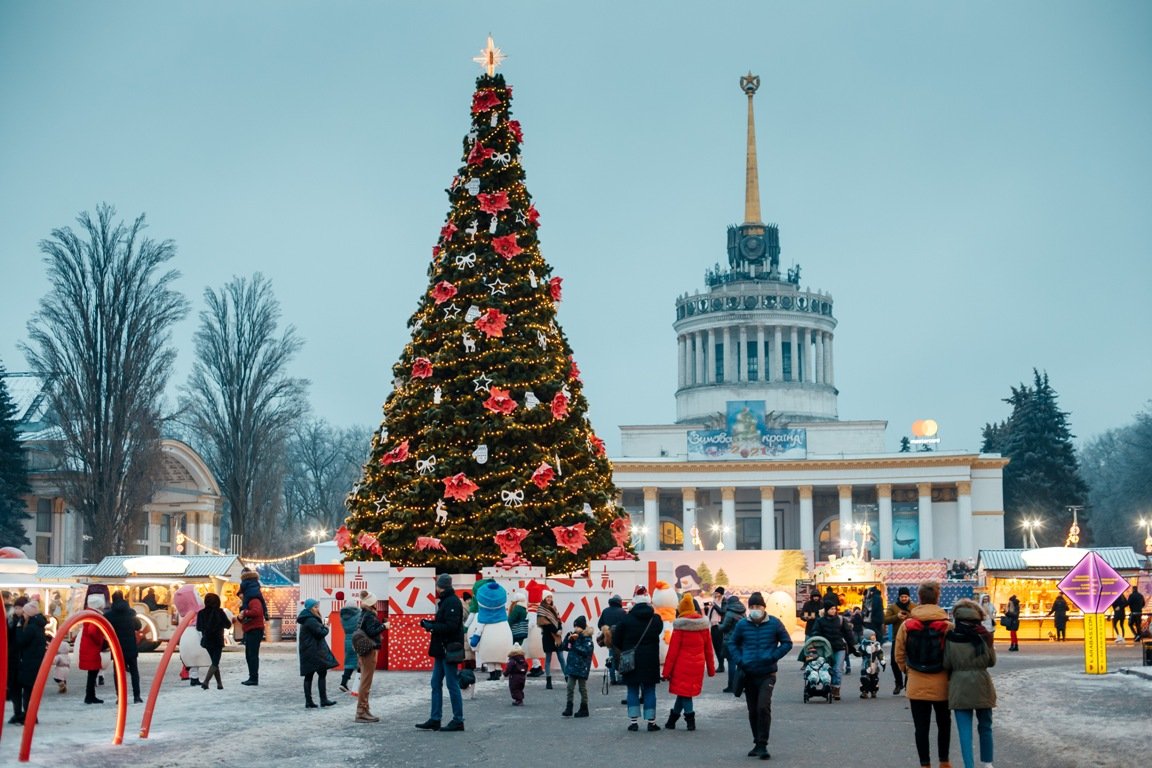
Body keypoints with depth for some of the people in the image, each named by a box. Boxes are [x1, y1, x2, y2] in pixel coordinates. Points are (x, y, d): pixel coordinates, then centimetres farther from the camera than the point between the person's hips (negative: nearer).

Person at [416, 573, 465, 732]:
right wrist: (431, 624, 4)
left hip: (449, 650, -10)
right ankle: (434, 720, 14)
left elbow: (450, 626, -23)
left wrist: (431, 626, -16)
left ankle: (458, 720, 2)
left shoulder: (452, 602, -15)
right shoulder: (445, 601, 17)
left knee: (452, 684, -4)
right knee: (436, 683, 11)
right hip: (442, 649, 10)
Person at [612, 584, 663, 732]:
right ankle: (651, 721, 7)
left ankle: (633, 721, 6)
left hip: (631, 661, -1)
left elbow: (616, 640, -4)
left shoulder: (627, 619, -8)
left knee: (633, 690, 8)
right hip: (650, 661, 1)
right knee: (649, 690, 7)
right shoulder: (656, 619, -4)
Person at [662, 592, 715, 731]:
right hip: (698, 665, 5)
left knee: (683, 692, 4)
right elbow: (708, 649, 10)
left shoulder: (680, 626, -9)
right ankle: (672, 720, 21)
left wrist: (667, 670, -4)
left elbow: (673, 649, -9)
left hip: (682, 665, -5)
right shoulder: (704, 624, 5)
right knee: (685, 692, 13)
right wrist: (711, 668, 18)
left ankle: (690, 719, -3)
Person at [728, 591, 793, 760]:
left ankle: (762, 745, -11)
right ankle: (757, 744, 23)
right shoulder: (742, 625, 1)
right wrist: (739, 660, -2)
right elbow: (733, 644, 14)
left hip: (767, 675, -3)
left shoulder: (774, 623, -3)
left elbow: (787, 643, 4)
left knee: (763, 708, -17)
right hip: (749, 675, 3)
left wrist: (773, 657, -10)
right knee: (753, 711, 10)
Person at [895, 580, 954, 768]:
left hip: (917, 685, 0)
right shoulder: (947, 625, -11)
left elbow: (899, 655, -1)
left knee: (921, 727, 6)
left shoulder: (907, 625, -6)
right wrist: (950, 673, 8)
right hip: (941, 684, 0)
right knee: (944, 724, 19)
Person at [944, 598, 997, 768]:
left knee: (965, 731, 1)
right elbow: (991, 661, 3)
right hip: (982, 687, 1)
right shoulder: (983, 636, -6)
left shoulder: (950, 638, -7)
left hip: (959, 689, -1)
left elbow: (946, 665, -4)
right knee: (985, 727, 19)